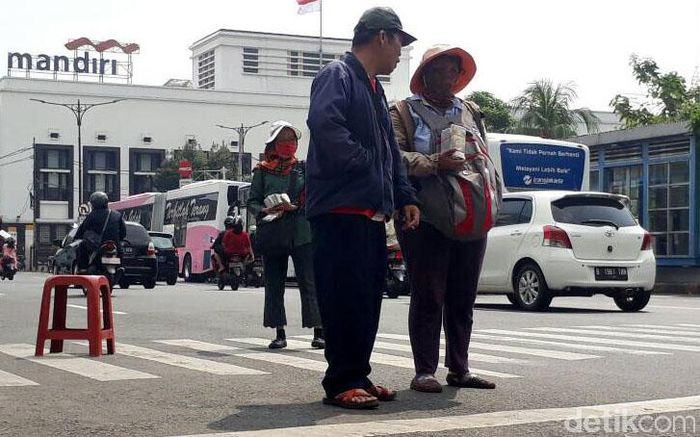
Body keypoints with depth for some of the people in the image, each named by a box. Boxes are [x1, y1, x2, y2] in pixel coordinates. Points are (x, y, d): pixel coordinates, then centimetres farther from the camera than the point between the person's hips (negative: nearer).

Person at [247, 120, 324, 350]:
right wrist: (264, 211, -13)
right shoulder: (262, 171, 8)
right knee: (274, 284, 5)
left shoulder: (303, 167, 9)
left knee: (309, 281, -5)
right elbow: (252, 201, 7)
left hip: (301, 233, -1)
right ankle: (280, 333, 13)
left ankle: (319, 330, -2)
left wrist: (293, 207, -12)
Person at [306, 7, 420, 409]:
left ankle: (359, 376, 17)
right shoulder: (338, 76, -5)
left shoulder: (375, 89, 25)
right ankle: (341, 383, -4)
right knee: (347, 298, -9)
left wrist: (405, 197, 14)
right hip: (341, 208, -10)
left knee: (369, 298, 10)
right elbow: (324, 122, -25)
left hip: (372, 212, 10)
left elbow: (391, 151, 25)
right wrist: (360, 161, -16)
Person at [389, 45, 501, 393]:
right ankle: (424, 371, 3)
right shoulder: (404, 112, 2)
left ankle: (459, 369, 18)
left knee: (463, 297, 9)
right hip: (426, 220, -5)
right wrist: (434, 164, -24)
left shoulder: (470, 113, 20)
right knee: (427, 296, -3)